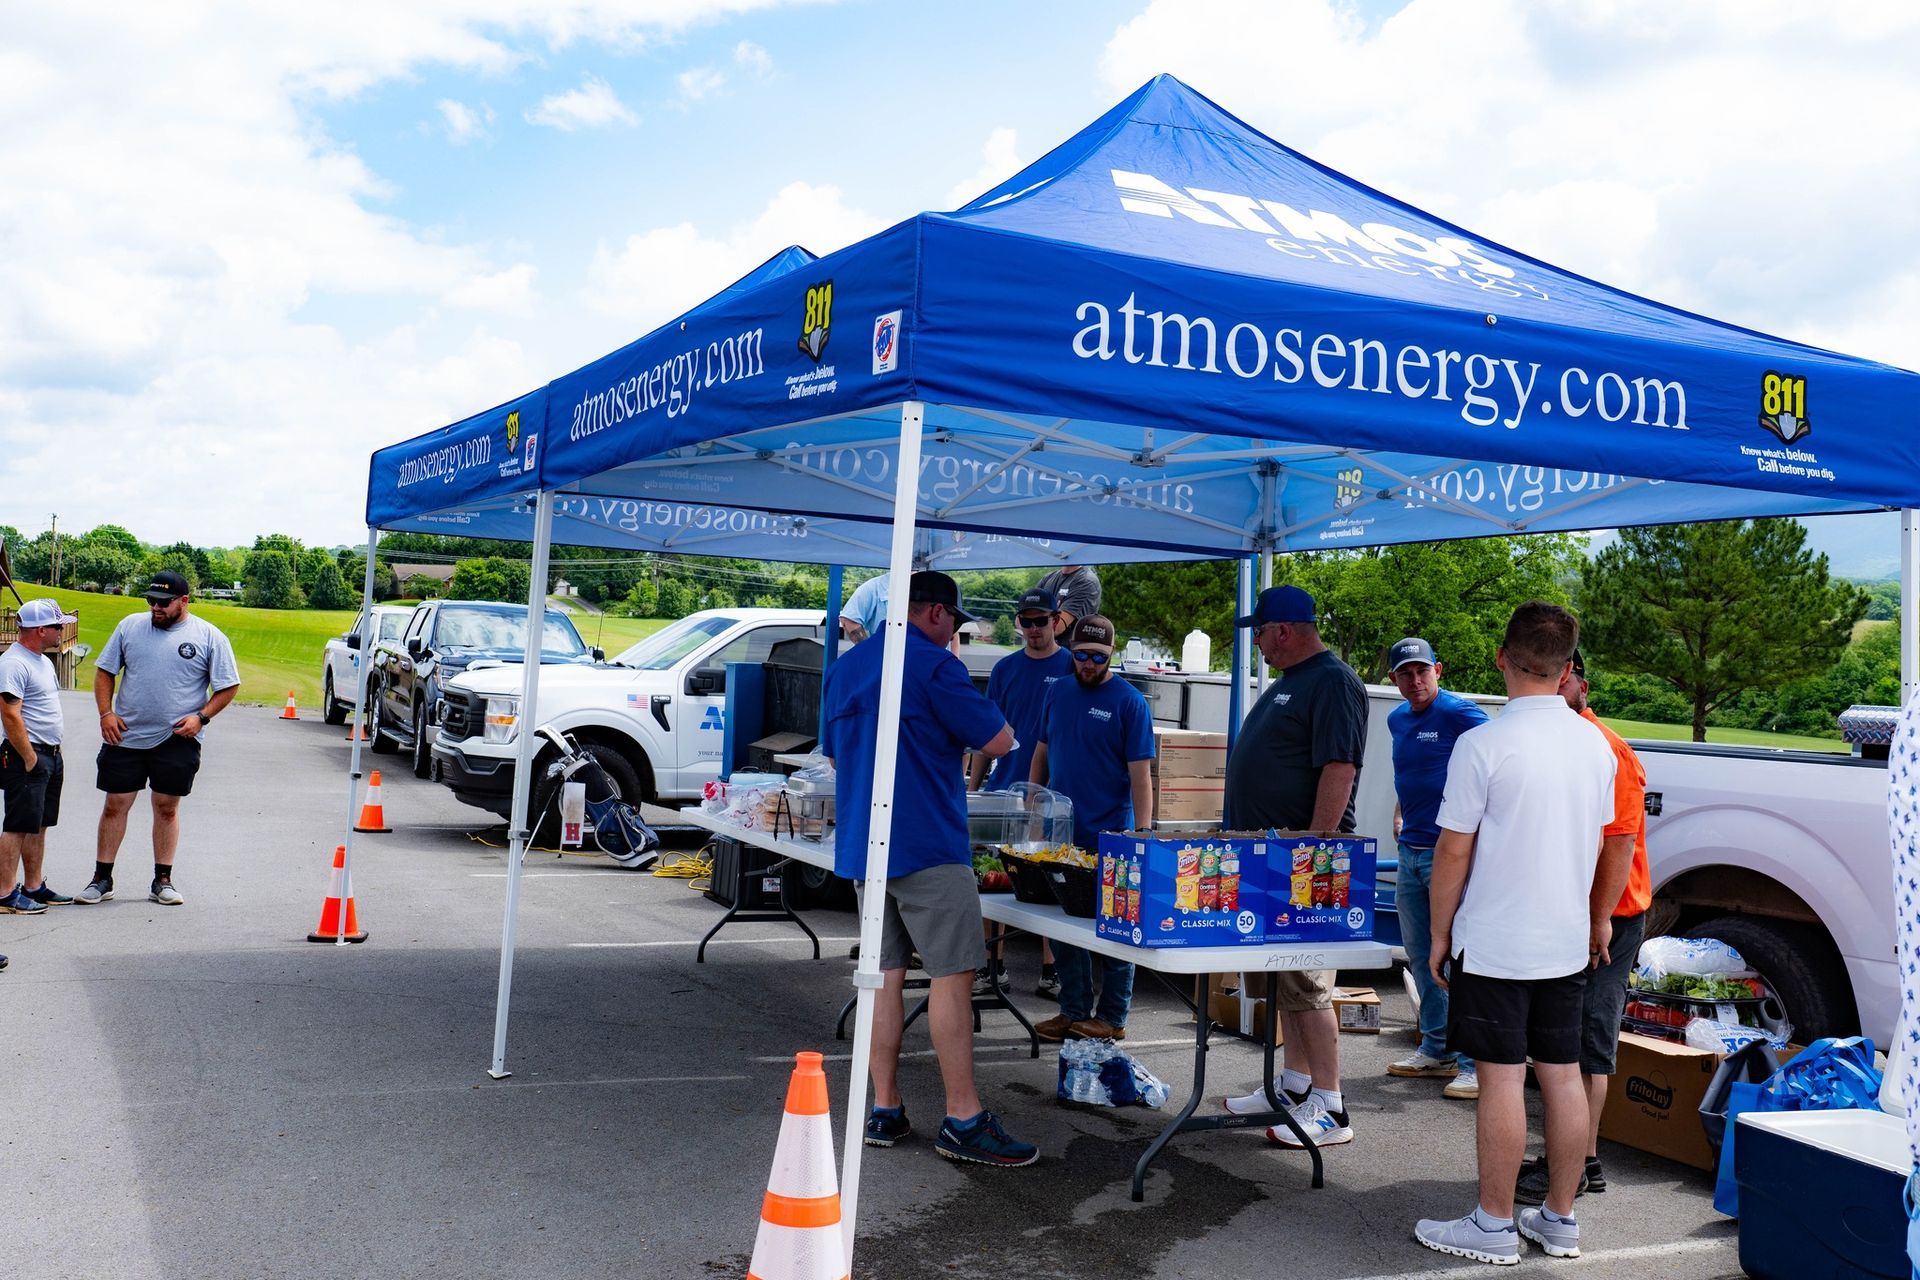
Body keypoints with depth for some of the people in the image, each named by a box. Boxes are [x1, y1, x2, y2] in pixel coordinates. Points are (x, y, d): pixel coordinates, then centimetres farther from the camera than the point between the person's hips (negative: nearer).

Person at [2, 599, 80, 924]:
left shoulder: (43, 661, 16)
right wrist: (30, 759, -19)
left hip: (49, 754, 10)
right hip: (26, 755, -10)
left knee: (38, 826, 13)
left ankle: (35, 887, 20)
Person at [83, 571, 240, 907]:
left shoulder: (209, 637, -2)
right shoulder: (130, 625, 6)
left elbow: (228, 687, 1)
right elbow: (104, 671, 12)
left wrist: (201, 717, -11)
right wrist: (106, 713, -1)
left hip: (178, 740, -2)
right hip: (125, 736, 2)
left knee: (167, 807, 6)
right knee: (115, 805, 5)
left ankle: (163, 881, 15)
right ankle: (102, 879, 16)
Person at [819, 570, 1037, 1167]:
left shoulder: (844, 667, 13)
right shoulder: (933, 666, -12)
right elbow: (999, 741, -11)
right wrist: (956, 731, 8)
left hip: (862, 844, 8)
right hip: (927, 845, -8)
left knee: (886, 973, 12)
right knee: (952, 975, -3)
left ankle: (884, 1110, 15)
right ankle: (964, 1122, -1)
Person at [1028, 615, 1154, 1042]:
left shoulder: (1129, 702, -7)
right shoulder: (1058, 693, 9)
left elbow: (1141, 774, -11)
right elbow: (1042, 753, 18)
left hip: (1109, 837, -5)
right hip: (1060, 835, 6)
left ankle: (1112, 1018, 14)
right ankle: (1074, 1011, 23)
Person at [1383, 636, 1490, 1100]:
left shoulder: (1458, 714, -11)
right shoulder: (1397, 720, 13)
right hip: (1410, 851, 8)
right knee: (1420, 956, 14)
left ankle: (1475, 1063, -3)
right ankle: (1436, 1050, 26)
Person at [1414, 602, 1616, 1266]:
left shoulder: (1482, 744, -16)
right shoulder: (1595, 744, 3)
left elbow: (1453, 851, -13)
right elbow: (1595, 844, 14)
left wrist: (1440, 936, -2)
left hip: (1494, 944, -6)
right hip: (1566, 942, 6)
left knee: (1501, 1080, 0)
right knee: (1563, 1075, 11)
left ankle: (1494, 1226, 9)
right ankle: (1559, 1219, 23)